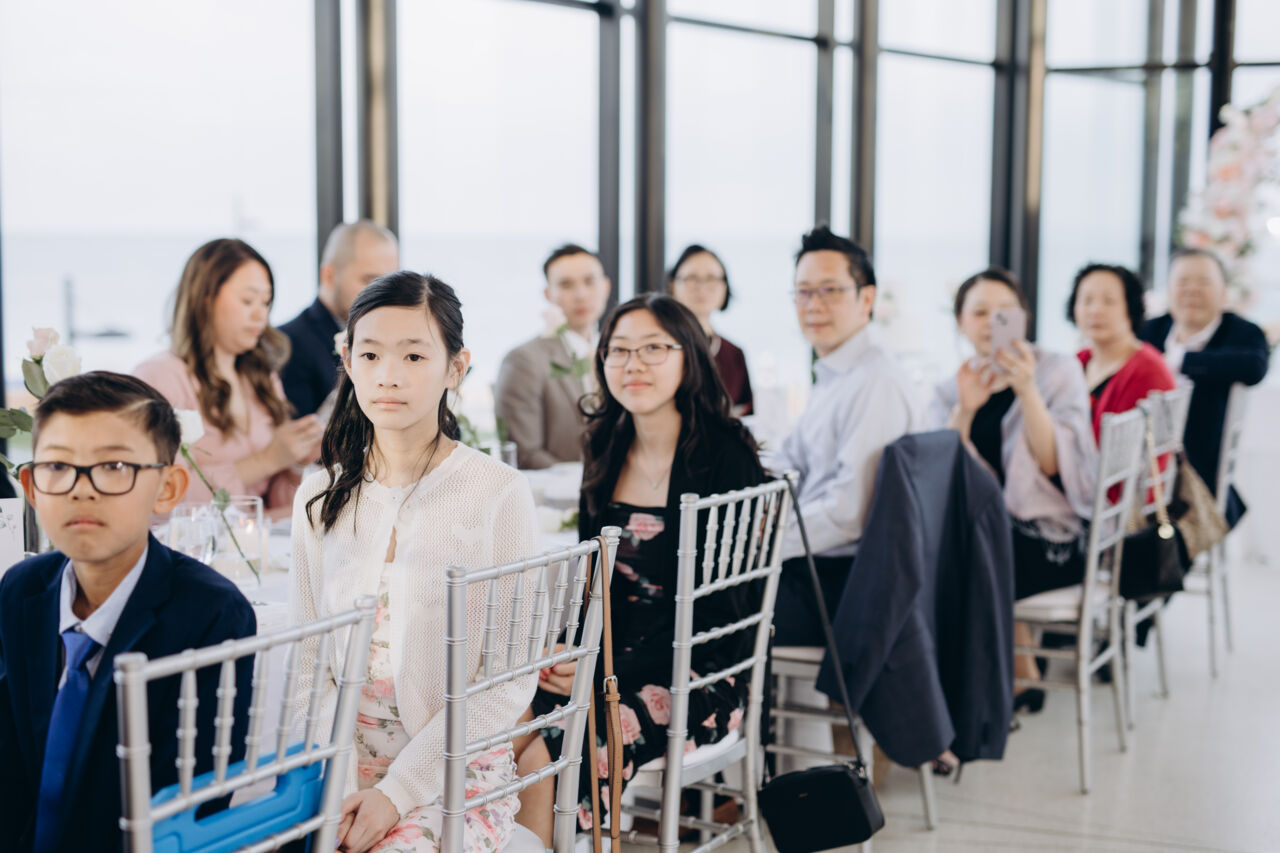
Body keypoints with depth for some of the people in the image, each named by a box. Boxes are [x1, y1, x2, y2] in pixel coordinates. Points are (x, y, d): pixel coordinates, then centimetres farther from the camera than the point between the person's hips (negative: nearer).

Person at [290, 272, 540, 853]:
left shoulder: (499, 493, -6)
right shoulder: (320, 498, 7)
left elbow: (511, 680, -7)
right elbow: (309, 661, 7)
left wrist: (399, 790, -12)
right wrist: (339, 783, -9)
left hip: (456, 774, -3)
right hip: (342, 769, 3)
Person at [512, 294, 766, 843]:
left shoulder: (725, 457, -9)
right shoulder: (606, 455, 11)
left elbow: (713, 601, -13)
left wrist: (610, 669, -19)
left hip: (696, 676, -6)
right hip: (603, 659, 6)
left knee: (544, 755, -28)